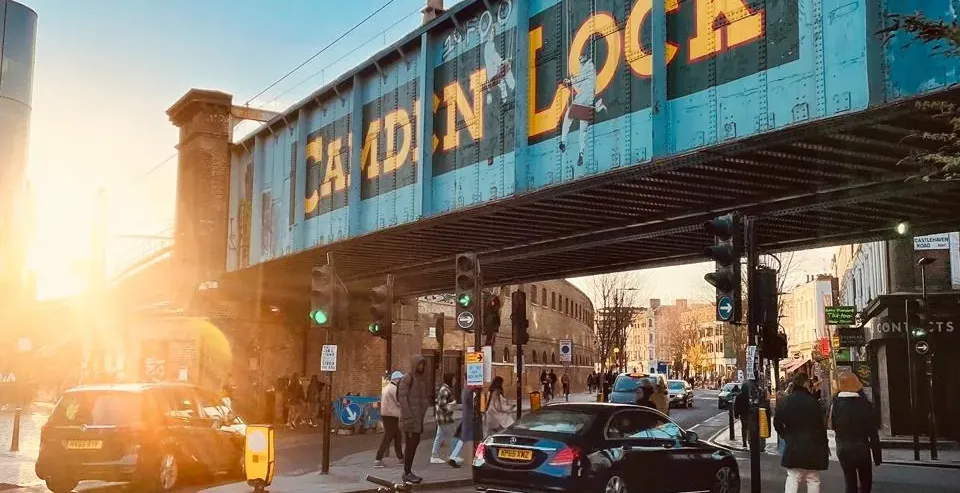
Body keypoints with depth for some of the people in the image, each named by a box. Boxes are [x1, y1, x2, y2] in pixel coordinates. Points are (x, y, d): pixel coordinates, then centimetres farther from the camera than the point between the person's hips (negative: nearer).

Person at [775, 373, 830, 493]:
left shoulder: (785, 401, 0)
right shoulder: (812, 402, -12)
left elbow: (777, 422, 2)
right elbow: (821, 425, -8)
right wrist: (825, 445, 2)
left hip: (792, 447, 3)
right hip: (812, 447, -3)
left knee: (792, 479, 5)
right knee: (813, 479, 8)